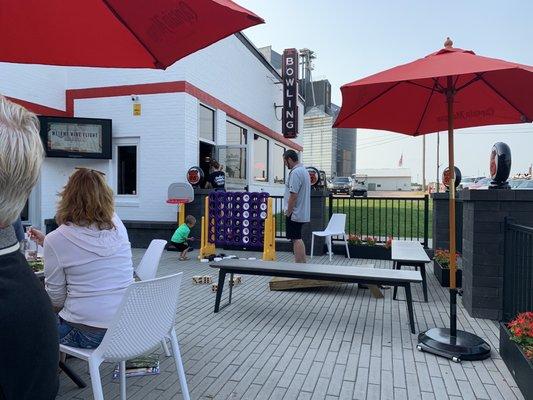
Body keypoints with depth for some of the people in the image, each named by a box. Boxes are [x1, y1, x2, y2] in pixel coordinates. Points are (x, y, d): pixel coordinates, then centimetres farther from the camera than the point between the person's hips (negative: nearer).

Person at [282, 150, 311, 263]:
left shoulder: (295, 173, -17)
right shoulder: (304, 170, 15)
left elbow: (293, 195, -23)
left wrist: (288, 212, -15)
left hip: (294, 213, -10)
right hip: (302, 213, 10)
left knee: (296, 239, -5)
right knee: (298, 239, 16)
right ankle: (303, 263, 22)